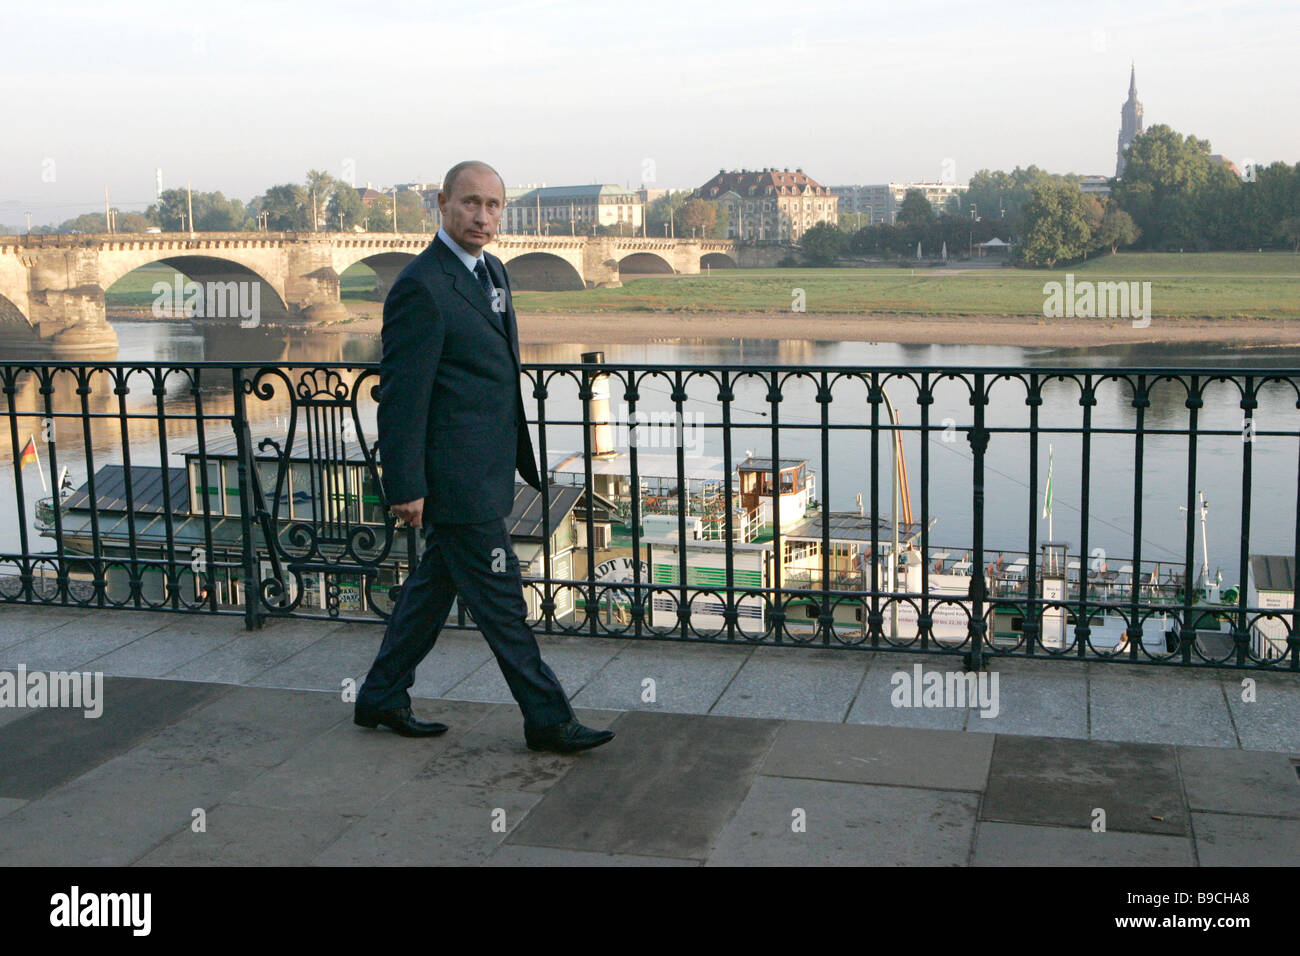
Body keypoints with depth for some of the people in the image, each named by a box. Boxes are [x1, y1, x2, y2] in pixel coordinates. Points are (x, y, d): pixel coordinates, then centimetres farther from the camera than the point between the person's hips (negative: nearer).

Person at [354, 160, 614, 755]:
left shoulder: (491, 271, 13)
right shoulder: (421, 287, -17)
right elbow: (400, 393, -18)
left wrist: (521, 458, 22)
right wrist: (406, 487, -19)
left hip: (484, 471, 10)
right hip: (454, 477, -10)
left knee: (435, 583, 18)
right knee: (501, 600, 0)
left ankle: (382, 698, 32)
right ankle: (547, 721, 11)